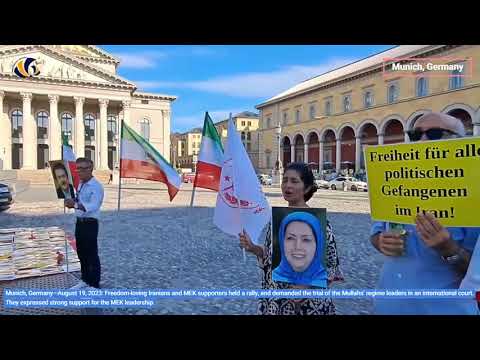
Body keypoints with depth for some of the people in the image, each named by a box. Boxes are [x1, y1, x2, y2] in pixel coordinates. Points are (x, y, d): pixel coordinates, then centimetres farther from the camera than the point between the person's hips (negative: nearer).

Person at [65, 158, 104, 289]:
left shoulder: (96, 186, -16)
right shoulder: (80, 184, 12)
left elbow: (93, 206, -29)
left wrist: (76, 204, -42)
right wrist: (71, 203, -1)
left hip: (90, 224, -9)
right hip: (79, 223, 9)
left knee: (92, 255, 0)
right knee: (81, 253, 18)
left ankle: (95, 285, 11)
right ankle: (85, 280, 34)